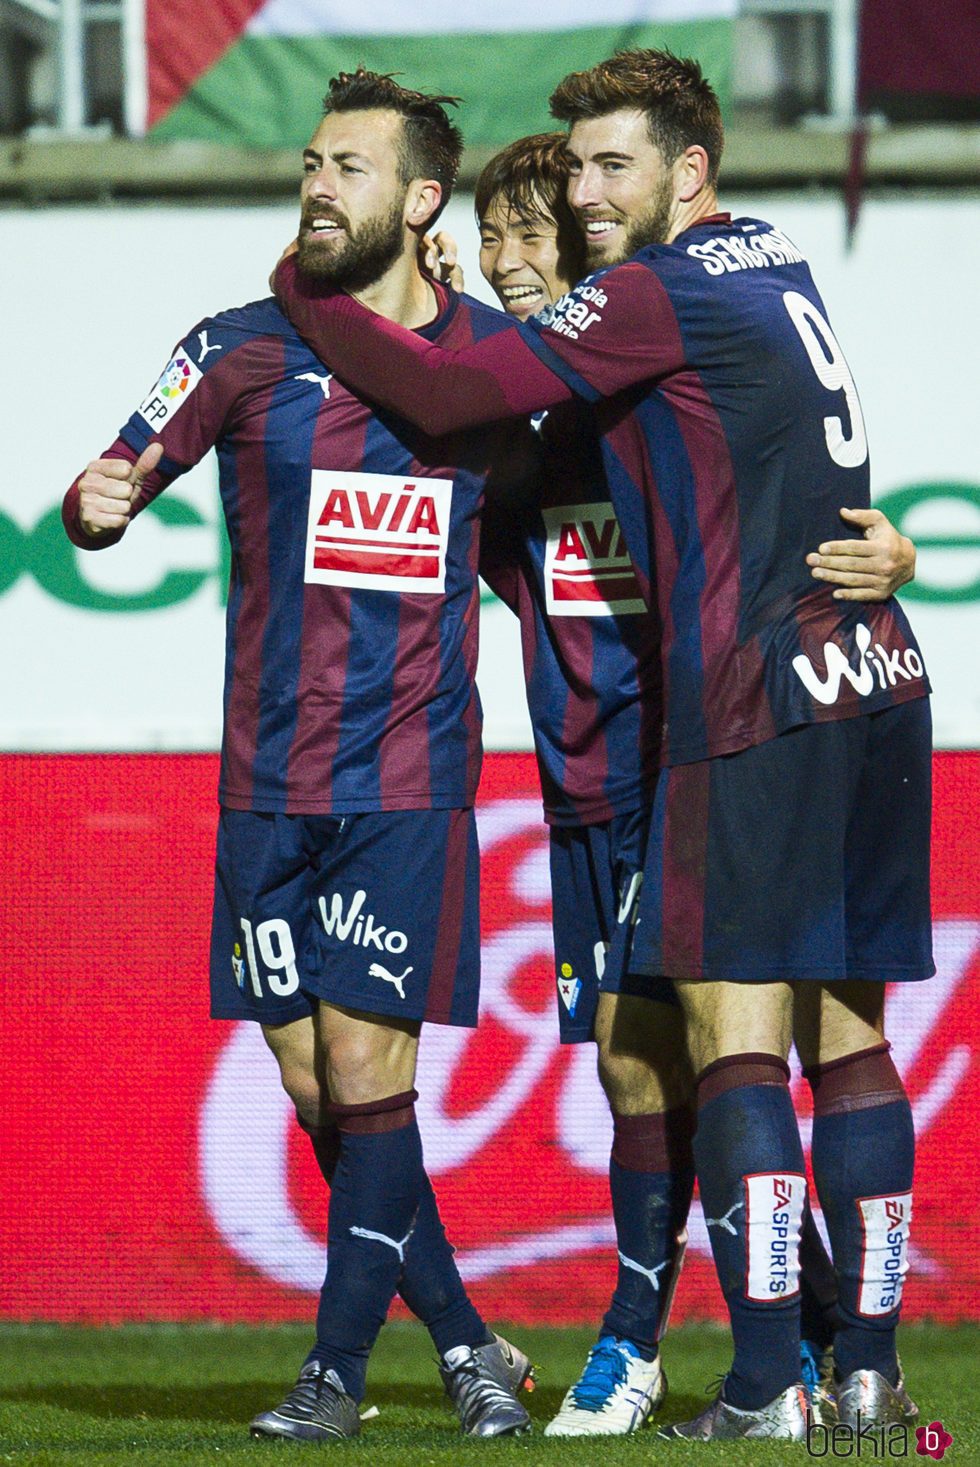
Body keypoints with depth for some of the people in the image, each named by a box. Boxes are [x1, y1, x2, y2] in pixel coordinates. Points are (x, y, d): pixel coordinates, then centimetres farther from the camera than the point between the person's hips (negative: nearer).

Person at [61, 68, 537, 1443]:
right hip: (269, 776, 2)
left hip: (410, 774, -2)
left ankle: (339, 1368, 0)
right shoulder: (244, 349, 4)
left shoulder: (496, 354, 4)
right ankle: (463, 1341, 17)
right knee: (313, 1084, 3)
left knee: (365, 1062, -9)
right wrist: (95, 506, -23)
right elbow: (114, 489, 0)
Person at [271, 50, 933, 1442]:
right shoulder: (776, 262, 18)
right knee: (847, 1037, 9)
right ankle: (869, 1369, 7)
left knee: (736, 1040, -7)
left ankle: (765, 1386, -11)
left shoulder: (658, 297, -8)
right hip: (878, 688, 8)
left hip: (760, 706, -8)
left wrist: (305, 293, 3)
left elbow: (450, 397, -8)